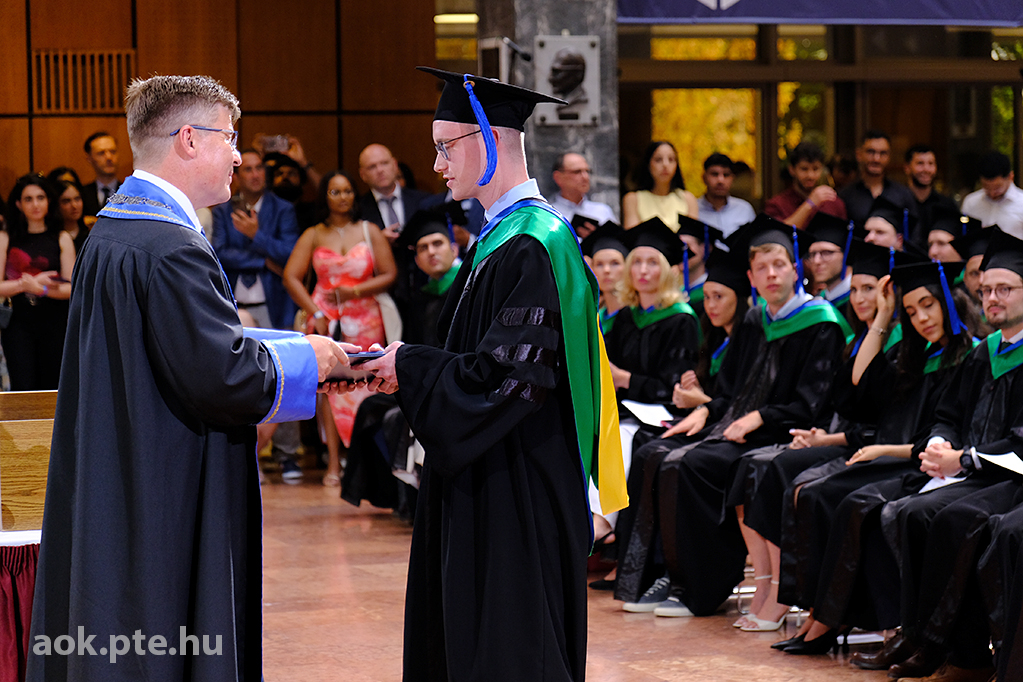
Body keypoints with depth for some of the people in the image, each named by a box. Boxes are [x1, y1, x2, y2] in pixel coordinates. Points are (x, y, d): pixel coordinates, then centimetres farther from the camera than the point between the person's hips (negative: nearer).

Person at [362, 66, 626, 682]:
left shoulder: (530, 247, -18)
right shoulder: (501, 237, 14)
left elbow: (507, 375, -23)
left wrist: (410, 368, -12)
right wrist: (407, 365, 7)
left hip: (519, 495, -10)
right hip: (485, 490, 10)